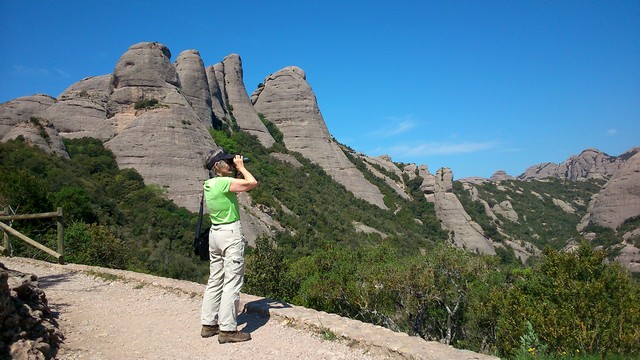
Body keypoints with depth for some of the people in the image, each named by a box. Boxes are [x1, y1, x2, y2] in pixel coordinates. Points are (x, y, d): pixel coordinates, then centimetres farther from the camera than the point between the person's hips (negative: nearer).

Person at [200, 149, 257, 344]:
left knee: (215, 280, 15)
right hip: (231, 234, -9)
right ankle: (227, 329, 0)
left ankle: (208, 324, 22)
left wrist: (236, 170, 13)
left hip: (215, 233, 9)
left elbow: (238, 184, 25)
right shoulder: (224, 183, -17)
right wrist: (241, 167, -7)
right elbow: (252, 183, -21)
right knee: (232, 283, -4)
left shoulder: (209, 184, 10)